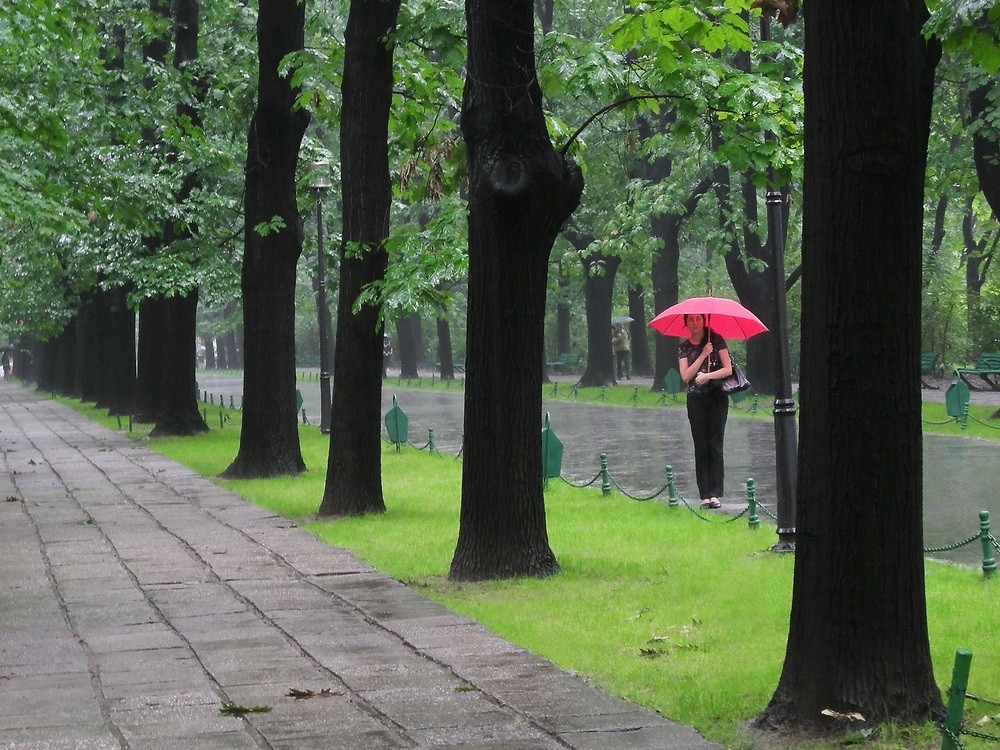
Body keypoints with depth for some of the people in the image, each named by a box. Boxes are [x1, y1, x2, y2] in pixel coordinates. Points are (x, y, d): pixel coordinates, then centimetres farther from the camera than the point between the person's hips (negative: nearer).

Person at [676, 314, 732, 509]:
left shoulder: (716, 340, 1)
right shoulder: (684, 347, 6)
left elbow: (728, 369, -5)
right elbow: (685, 376, -5)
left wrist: (707, 376, -17)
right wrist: (703, 355, -11)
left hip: (718, 398, -1)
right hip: (696, 400, 2)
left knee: (715, 445, -4)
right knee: (701, 447, -1)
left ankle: (715, 494, -5)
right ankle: (704, 495, -1)